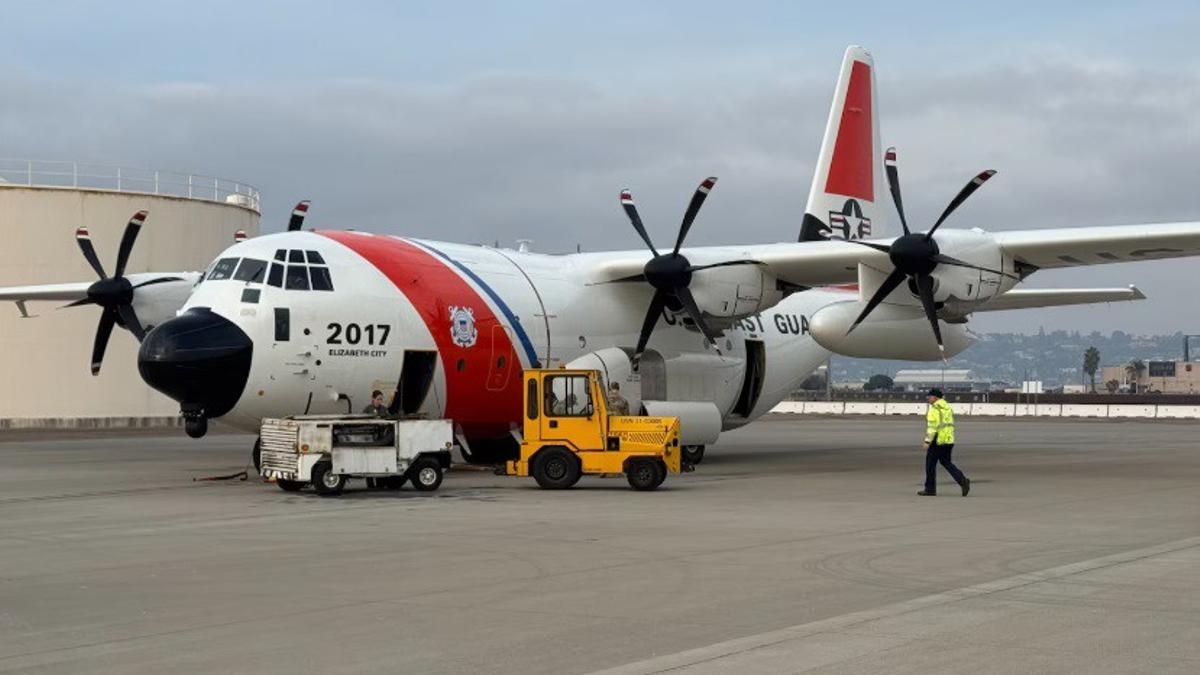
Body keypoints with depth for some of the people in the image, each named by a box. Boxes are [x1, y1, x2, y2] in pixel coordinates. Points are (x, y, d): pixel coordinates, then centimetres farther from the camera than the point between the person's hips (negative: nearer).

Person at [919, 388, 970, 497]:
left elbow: (932, 426, -20)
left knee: (930, 463, 3)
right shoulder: (947, 407, 15)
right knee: (946, 462, 14)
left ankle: (930, 489, 8)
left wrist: (927, 441, -20)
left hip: (937, 439, -8)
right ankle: (962, 481, -3)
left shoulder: (934, 409, -14)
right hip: (949, 439, 8)